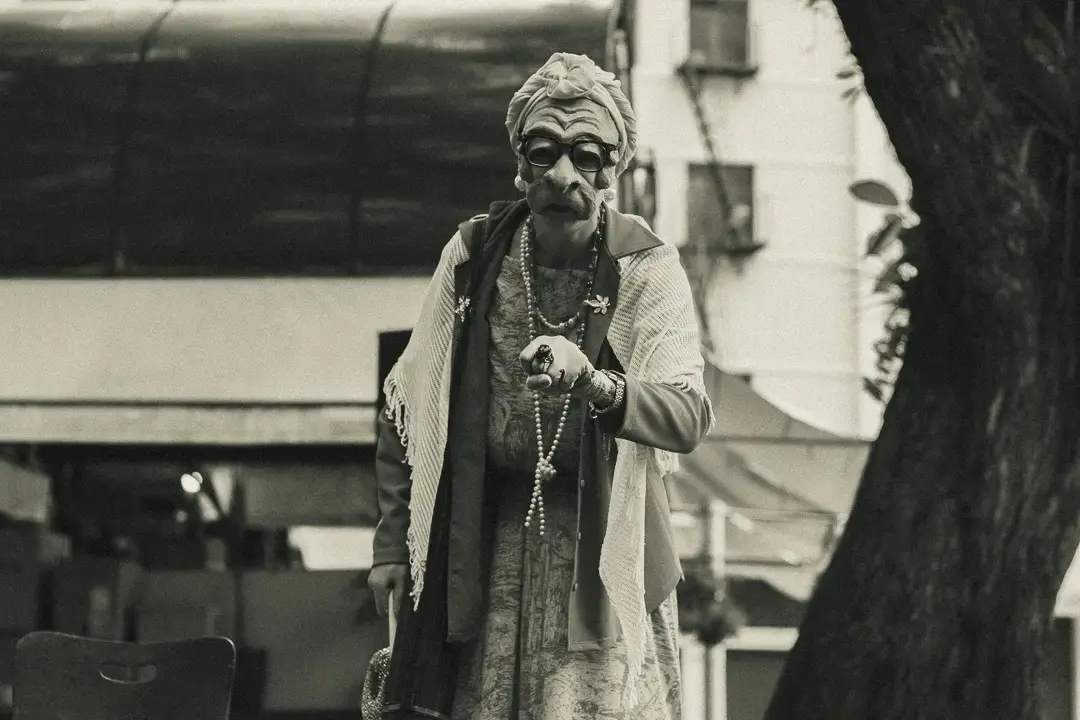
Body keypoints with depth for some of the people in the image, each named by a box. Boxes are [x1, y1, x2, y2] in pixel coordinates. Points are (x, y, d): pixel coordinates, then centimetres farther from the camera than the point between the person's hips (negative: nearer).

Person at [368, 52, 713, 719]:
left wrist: (594, 385, -41)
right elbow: (406, 407, 7)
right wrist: (392, 544, 5)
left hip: (604, 541, -1)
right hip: (481, 534, 1)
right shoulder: (474, 255, -3)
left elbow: (688, 419, -22)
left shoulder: (647, 269, -8)